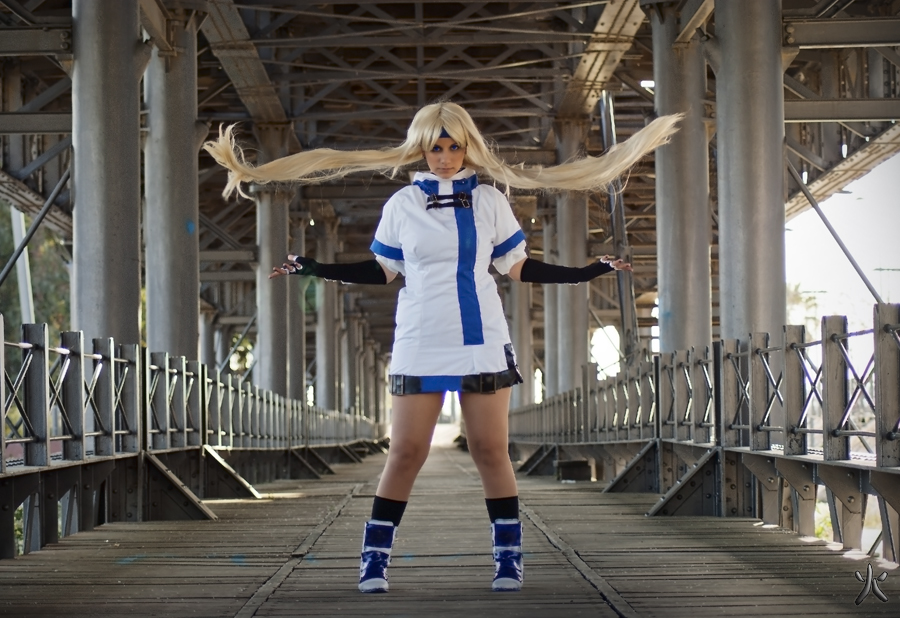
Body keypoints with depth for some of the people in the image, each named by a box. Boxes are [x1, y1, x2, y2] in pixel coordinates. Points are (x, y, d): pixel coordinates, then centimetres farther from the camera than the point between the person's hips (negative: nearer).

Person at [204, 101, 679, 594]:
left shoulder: (489, 201, 5)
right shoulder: (402, 204, 5)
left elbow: (519, 268, 9)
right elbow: (381, 271, 12)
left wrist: (588, 272, 3)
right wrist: (314, 269, 5)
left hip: (482, 345, 0)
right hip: (419, 348, 0)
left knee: (491, 451, 0)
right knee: (406, 453, -3)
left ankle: (509, 557, 7)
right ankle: (374, 558, 2)